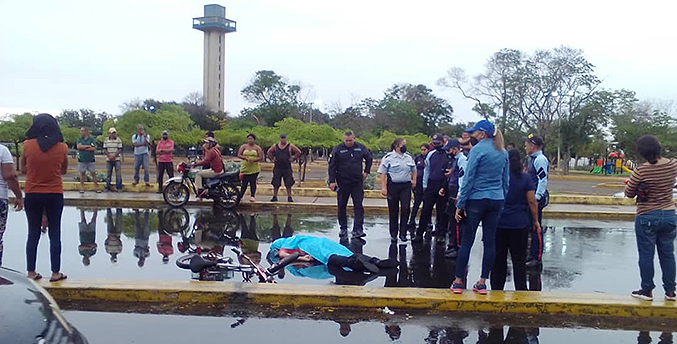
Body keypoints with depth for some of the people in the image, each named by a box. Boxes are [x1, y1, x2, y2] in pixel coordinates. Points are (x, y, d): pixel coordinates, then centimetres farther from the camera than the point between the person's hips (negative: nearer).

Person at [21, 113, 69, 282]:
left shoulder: (28, 145, -8)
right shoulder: (62, 147, -7)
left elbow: (23, 169, 5)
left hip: (32, 195, 1)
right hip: (55, 195, -1)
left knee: (33, 234, 11)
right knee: (55, 234, 8)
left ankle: (31, 272, 16)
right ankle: (55, 273, 10)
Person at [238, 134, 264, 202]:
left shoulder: (257, 148, 6)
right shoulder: (243, 146, 10)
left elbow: (261, 157, -1)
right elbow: (239, 155, 2)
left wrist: (254, 160, -17)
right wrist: (245, 158, -16)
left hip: (254, 169, -1)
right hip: (245, 168, 1)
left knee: (253, 183, -4)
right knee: (244, 183, -1)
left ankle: (253, 196, 1)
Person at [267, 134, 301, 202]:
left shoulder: (290, 146, 1)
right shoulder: (275, 146, 8)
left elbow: (298, 152, 5)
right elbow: (269, 152, 21)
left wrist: (293, 159, -1)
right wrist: (272, 159, 10)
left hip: (287, 168, -2)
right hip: (277, 168, 2)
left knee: (288, 184, -1)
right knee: (275, 184, 4)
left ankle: (289, 197, 5)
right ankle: (274, 197, 13)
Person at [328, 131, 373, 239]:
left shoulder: (361, 148, 2)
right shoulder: (338, 149, -5)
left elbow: (369, 159, 20)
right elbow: (331, 166, -3)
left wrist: (366, 171, 11)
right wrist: (332, 181, -9)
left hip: (357, 182, 1)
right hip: (342, 183, -1)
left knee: (358, 206, -4)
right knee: (342, 207, 8)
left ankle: (358, 229, -2)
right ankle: (343, 229, 20)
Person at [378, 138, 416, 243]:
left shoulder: (409, 157, 12)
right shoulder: (388, 157, -3)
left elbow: (414, 170, 26)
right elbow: (382, 173, -6)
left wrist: (414, 180, 12)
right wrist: (383, 187, -12)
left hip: (406, 186, 3)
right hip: (392, 186, -3)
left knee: (405, 209, -5)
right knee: (393, 211, 3)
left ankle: (403, 234, 4)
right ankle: (393, 234, 15)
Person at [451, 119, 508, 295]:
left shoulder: (478, 150, -9)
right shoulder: (503, 153, 10)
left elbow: (468, 179, -11)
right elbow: (506, 180, 15)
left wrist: (460, 204, -7)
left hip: (476, 200, -5)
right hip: (496, 201, 6)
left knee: (466, 241, 1)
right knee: (490, 241, 6)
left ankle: (458, 281, 6)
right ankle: (482, 282, 11)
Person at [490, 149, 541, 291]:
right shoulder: (526, 178, -4)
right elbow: (532, 202, -6)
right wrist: (535, 221, 4)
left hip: (499, 223, 1)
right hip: (520, 224, -1)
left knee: (499, 258, 9)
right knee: (519, 259, 6)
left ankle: (496, 288, 14)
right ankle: (521, 289, 8)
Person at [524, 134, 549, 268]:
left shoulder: (540, 159, -14)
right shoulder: (531, 159, 17)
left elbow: (543, 180, -19)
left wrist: (537, 198, -22)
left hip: (537, 198, -10)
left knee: (536, 228, -6)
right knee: (531, 226, 14)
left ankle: (537, 258, -1)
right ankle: (532, 254, 22)